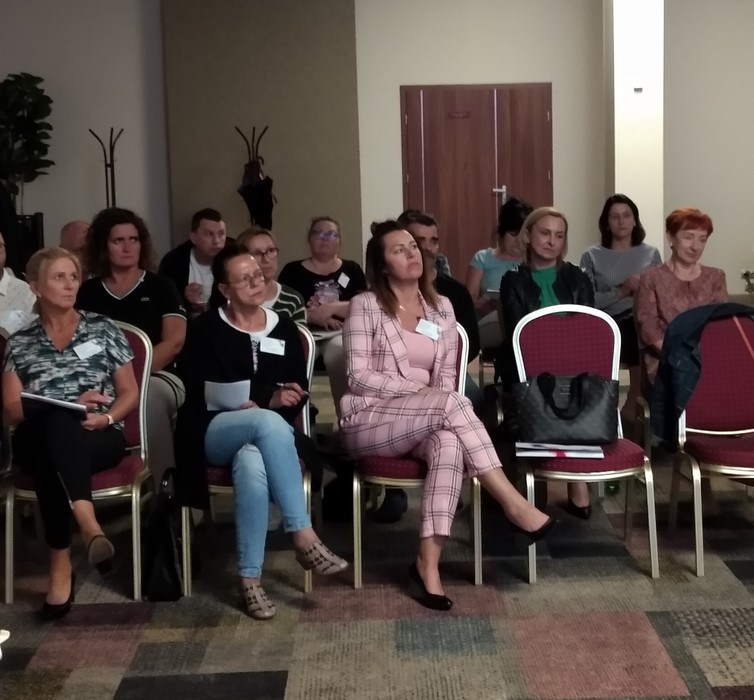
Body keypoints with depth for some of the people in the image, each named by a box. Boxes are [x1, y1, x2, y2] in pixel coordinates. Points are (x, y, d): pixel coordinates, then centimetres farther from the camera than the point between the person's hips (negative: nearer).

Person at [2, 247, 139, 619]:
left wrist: (105, 417, -13)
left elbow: (130, 392, 10)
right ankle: (88, 524, -48)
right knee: (59, 420, -38)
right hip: (37, 440, 1)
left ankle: (61, 562, -44)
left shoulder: (103, 329, 12)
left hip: (100, 438, -1)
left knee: (50, 460, -37)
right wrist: (72, 405, -11)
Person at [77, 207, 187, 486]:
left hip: (158, 376, 0)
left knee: (149, 394, -39)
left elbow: (175, 342, 1)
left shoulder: (161, 287, 12)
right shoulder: (87, 292, 16)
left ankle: (159, 484, -31)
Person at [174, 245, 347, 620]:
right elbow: (204, 395, -9)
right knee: (270, 424, -37)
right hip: (215, 433, -2)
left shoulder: (284, 328, 12)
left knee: (252, 464, -37)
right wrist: (270, 399, -16)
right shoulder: (205, 329, 3)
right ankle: (304, 538, -38)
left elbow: (299, 394, 7)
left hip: (263, 432, 2)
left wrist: (257, 404, -12)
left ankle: (250, 577, -32)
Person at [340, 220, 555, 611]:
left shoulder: (441, 308, 12)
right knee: (450, 403, -32)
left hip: (424, 421, 4)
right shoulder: (365, 305, -2)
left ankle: (428, 561, -37)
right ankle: (514, 504, -30)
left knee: (449, 443, -35)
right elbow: (359, 376, -9)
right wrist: (419, 390, -18)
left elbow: (446, 378, 10)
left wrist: (438, 405, -12)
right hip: (367, 422, -4)